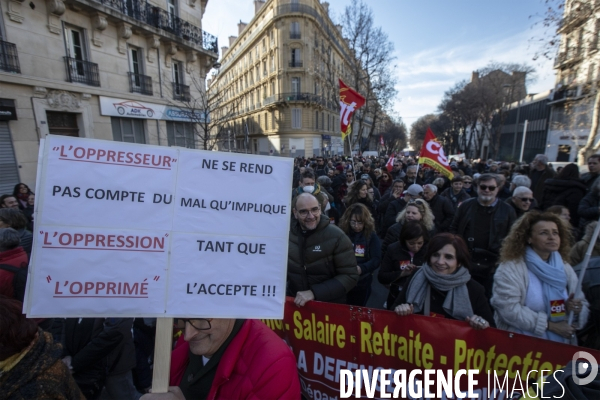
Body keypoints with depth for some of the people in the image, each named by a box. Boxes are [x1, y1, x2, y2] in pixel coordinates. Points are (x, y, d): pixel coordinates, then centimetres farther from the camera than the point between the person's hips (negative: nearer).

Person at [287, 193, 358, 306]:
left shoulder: (336, 236, -16)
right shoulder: (286, 235, -5)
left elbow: (350, 276, -17)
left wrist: (314, 293, -23)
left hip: (329, 305, -2)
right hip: (295, 303, 3)